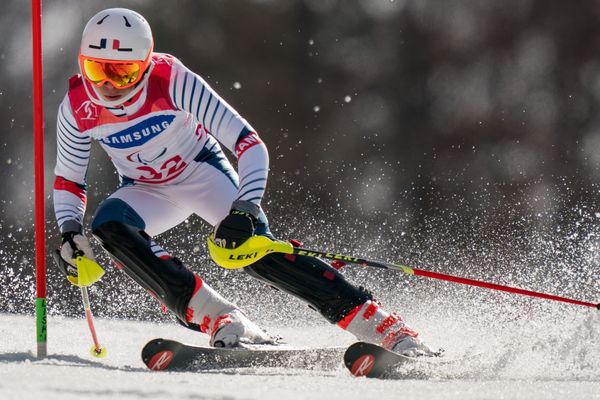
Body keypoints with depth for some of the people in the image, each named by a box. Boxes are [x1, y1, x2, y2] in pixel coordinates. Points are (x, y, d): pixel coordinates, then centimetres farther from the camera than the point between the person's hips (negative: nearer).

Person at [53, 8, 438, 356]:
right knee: (109, 227, -28)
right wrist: (69, 231, -20)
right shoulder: (78, 109, -20)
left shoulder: (172, 80, -31)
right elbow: (68, 180, -2)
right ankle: (216, 317, -27)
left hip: (203, 171, -4)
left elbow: (248, 143, -32)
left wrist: (245, 207, -46)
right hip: (147, 191, 4)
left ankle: (383, 325, -25)